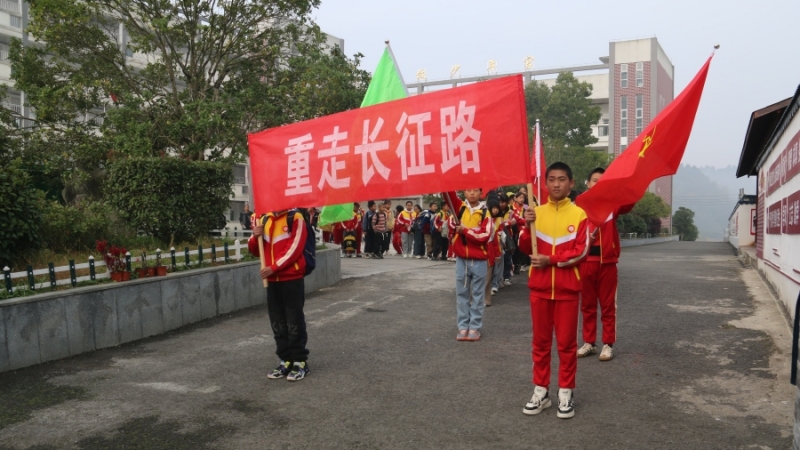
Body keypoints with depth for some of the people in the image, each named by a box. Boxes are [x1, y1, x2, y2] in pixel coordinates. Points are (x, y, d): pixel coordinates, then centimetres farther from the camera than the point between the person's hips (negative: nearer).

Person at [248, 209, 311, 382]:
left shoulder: (296, 218, -4)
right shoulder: (266, 220, 13)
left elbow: (295, 247, -14)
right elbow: (255, 250, 17)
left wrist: (274, 267, -17)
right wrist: (256, 237, -4)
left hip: (292, 279, -6)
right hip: (272, 280, 6)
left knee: (295, 322, 0)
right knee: (278, 324, 10)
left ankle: (300, 361, 8)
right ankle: (286, 360, 20)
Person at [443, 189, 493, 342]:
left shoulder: (485, 213, -2)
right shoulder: (460, 207, 5)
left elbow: (485, 236, -13)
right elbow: (450, 193, -10)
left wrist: (465, 230, -15)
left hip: (479, 261, -2)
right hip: (461, 259, 2)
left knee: (478, 295, 5)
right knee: (462, 293, 7)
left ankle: (475, 327, 12)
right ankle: (462, 326, 15)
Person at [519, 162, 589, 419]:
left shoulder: (579, 214, -3)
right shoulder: (537, 212, 5)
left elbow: (581, 251, -9)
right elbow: (525, 249, 2)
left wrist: (551, 260, -16)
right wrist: (527, 227, -15)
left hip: (567, 288, -2)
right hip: (539, 286, 3)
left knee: (567, 342, 5)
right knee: (541, 341, 9)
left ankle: (566, 393, 14)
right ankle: (541, 391, 18)